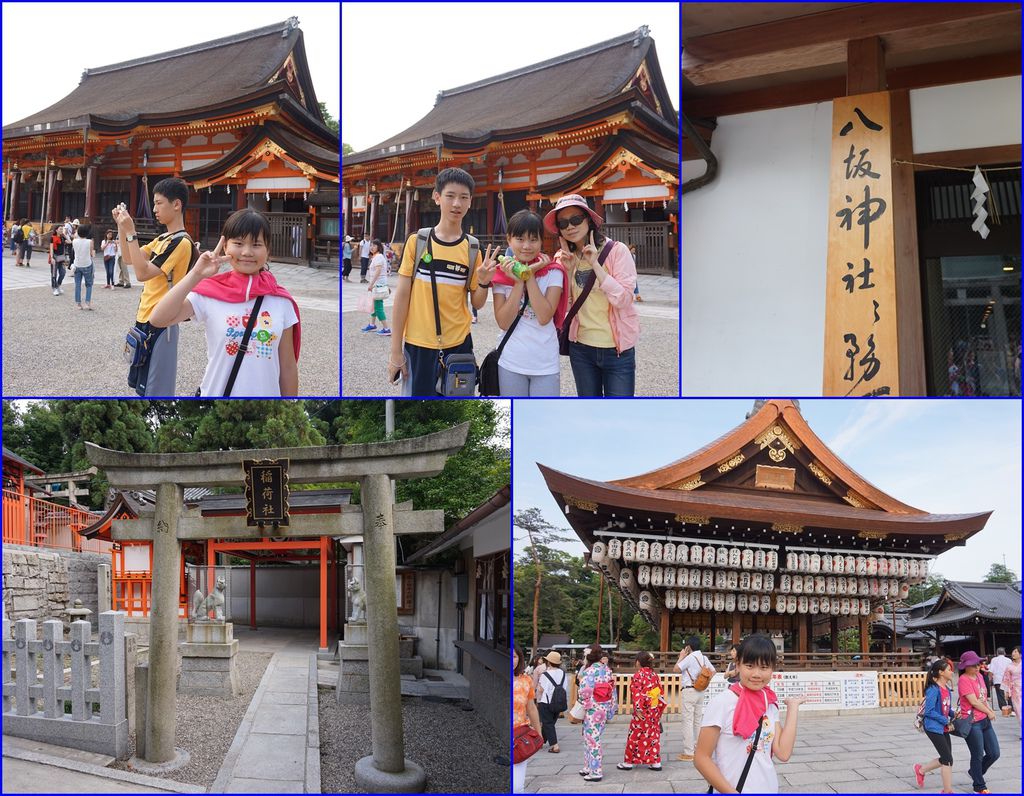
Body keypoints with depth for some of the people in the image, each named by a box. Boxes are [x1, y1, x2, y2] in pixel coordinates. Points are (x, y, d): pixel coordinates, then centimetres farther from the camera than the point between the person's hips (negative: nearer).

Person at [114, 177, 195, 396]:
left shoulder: (181, 242, -18)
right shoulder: (163, 238, 12)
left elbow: (142, 272, -23)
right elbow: (129, 258, 18)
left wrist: (131, 233, -20)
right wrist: (121, 227, 7)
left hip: (160, 324, -10)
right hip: (146, 319, 10)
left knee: (155, 390, -6)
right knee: (142, 384, 18)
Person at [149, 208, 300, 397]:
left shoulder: (281, 302, -4)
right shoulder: (210, 293, -7)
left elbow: (288, 366, 1)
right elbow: (158, 319, -20)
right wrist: (196, 274, -20)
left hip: (267, 394, 1)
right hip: (217, 392, -1)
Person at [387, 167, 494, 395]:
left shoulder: (473, 248, 2)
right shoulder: (416, 241, -3)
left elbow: (477, 303, 7)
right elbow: (402, 296, -2)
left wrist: (484, 282, -16)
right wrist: (396, 350, -5)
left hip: (459, 345, 2)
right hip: (418, 345, -2)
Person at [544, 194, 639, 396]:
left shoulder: (617, 250, -10)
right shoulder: (563, 257, 4)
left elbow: (623, 300, -18)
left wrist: (595, 264, -20)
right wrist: (568, 270, -11)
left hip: (617, 349, -4)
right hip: (581, 347, 4)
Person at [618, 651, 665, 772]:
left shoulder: (637, 675, -11)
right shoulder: (655, 675, 8)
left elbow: (636, 693, -18)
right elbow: (661, 693, 10)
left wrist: (638, 709, -19)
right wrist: (659, 708, 16)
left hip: (642, 712, -6)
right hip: (655, 711, 6)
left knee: (635, 736, 3)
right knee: (653, 736, 10)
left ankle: (628, 762, 10)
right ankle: (655, 762, 9)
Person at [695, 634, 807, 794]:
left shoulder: (770, 703, 0)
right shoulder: (722, 702, -15)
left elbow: (783, 753, -9)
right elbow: (701, 758, -15)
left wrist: (792, 707, -4)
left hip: (769, 790, 5)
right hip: (730, 791, -5)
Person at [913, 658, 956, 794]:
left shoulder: (947, 689, 8)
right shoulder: (933, 689, -18)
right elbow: (929, 711, -20)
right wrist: (947, 721, -17)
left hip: (944, 728, 9)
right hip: (934, 728, -9)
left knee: (945, 759, 14)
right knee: (948, 759, -7)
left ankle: (921, 769, 35)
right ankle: (948, 791, 3)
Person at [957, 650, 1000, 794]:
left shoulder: (979, 676, 10)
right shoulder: (964, 680, -16)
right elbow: (974, 702, -18)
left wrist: (990, 710, 3)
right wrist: (989, 712, -5)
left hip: (985, 721, 8)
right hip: (972, 723, -8)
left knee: (994, 753, 11)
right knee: (978, 756, 3)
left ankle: (974, 772, 34)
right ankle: (979, 787, 18)